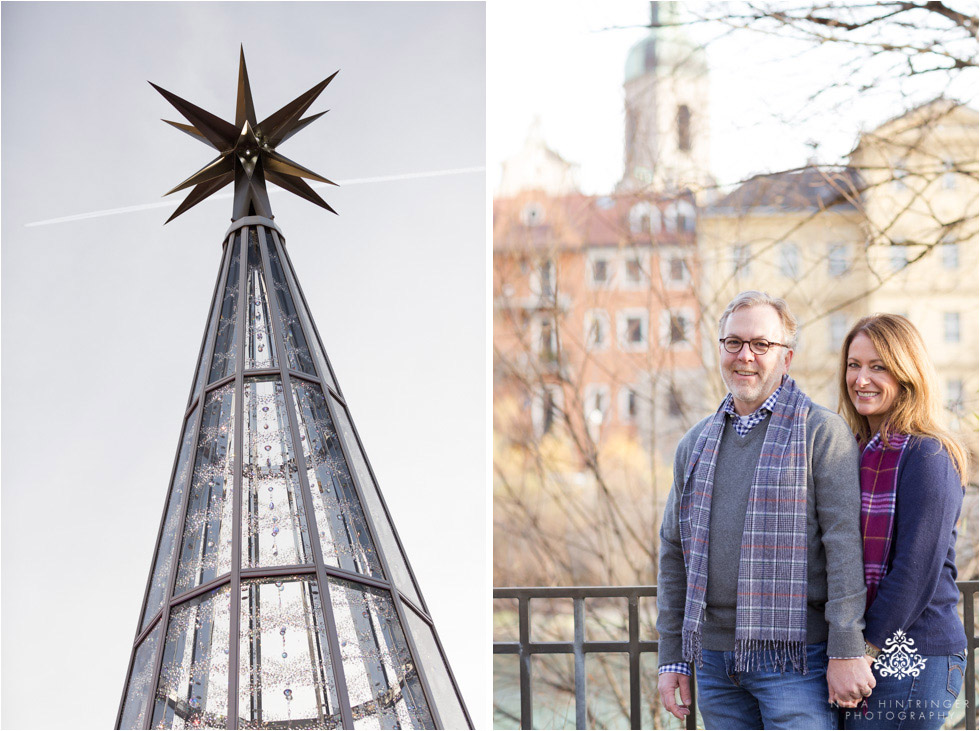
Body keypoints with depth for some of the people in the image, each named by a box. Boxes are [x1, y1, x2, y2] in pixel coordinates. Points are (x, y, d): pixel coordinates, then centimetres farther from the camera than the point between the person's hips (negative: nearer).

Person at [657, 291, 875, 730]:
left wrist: (847, 650, -15)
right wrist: (672, 658, 11)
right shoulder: (696, 444, 13)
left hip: (794, 657, -5)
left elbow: (845, 545, -10)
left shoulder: (822, 432, -4)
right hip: (715, 656, 5)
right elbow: (675, 554, 15)